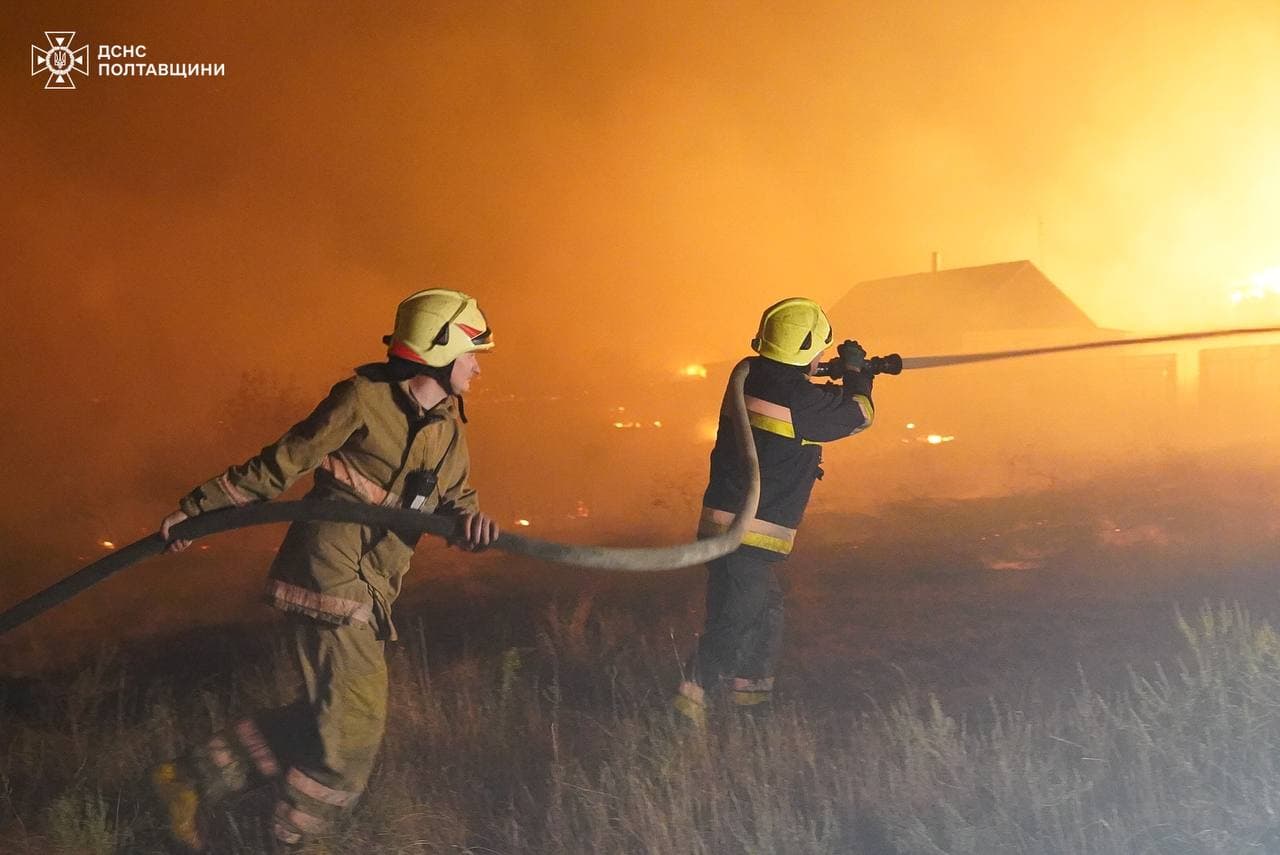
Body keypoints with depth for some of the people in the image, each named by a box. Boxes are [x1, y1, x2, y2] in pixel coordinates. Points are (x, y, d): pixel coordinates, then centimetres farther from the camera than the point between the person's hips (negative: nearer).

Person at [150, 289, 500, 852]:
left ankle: (191, 784, 21)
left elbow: (455, 503, 14)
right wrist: (196, 508, -2)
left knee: (326, 717, 11)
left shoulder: (449, 431, 15)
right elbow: (279, 465, -4)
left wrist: (472, 522, -11)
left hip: (368, 591, 8)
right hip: (329, 571, -8)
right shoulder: (364, 399, -8)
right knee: (354, 723, -7)